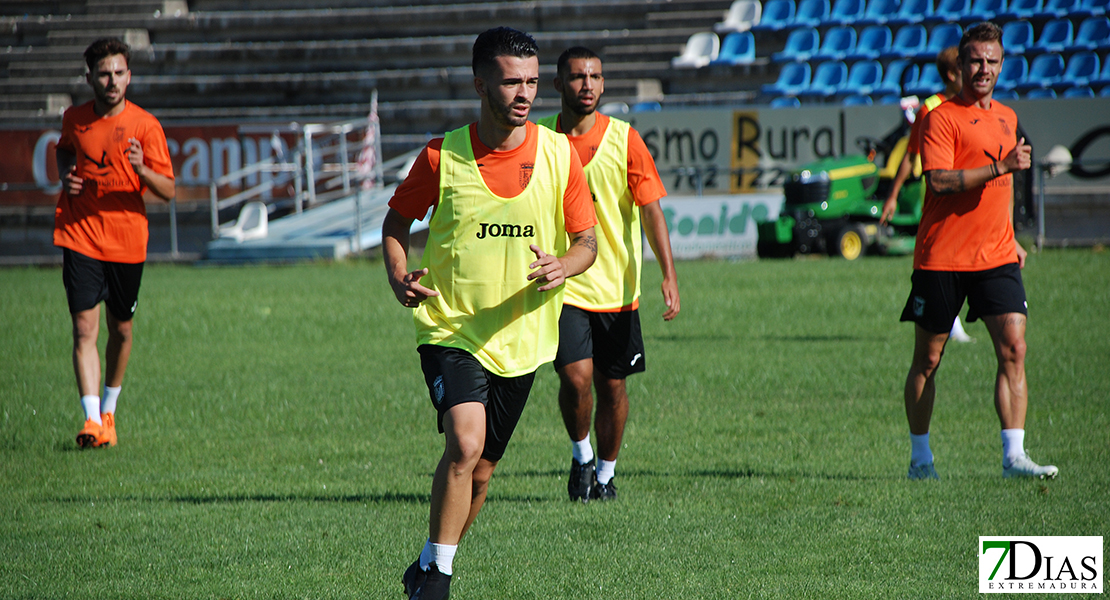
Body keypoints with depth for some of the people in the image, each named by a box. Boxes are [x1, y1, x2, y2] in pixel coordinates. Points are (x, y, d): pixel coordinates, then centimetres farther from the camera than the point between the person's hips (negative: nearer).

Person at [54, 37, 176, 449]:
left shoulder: (145, 125, -6)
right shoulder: (74, 119, 3)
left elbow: (168, 191, -7)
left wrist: (142, 169, -27)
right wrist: (65, 175, 6)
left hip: (127, 241, 0)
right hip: (80, 237, 1)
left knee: (120, 330, 12)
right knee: (84, 327, -12)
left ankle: (109, 409, 33)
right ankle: (92, 420, -17)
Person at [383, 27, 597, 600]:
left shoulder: (559, 155, -2)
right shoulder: (442, 156, -7)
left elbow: (586, 242, 5)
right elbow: (396, 220, 8)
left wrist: (562, 267, -18)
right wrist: (398, 277, -11)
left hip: (521, 337, 3)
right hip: (450, 328, -3)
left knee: (478, 472, 10)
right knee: (465, 442, -25)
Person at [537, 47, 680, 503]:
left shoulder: (624, 139, -3)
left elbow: (651, 209, -5)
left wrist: (669, 275, -15)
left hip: (616, 289, 1)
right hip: (563, 288, -1)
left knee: (612, 387, 6)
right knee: (576, 376, -17)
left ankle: (605, 473, 26)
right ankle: (581, 455, 8)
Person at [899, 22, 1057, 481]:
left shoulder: (1006, 117, 16)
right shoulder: (942, 117, -7)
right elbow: (939, 180, -20)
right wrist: (1001, 167, -24)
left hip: (996, 256, 5)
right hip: (941, 259, -5)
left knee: (1013, 349, -9)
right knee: (928, 358, 5)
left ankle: (1014, 457, -12)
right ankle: (920, 456, 18)